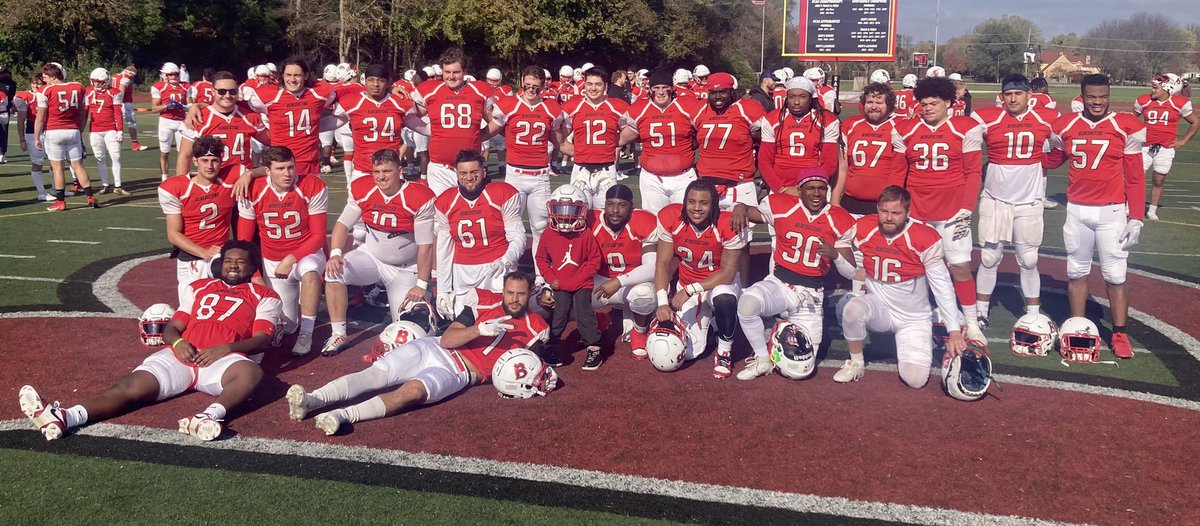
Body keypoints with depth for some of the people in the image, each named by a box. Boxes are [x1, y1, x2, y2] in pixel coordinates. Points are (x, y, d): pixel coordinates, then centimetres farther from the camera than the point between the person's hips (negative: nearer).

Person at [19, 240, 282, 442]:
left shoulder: (263, 297, 19)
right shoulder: (199, 288, 31)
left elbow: (262, 339, 3)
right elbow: (172, 327, 24)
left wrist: (225, 349, -15)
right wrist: (177, 341, -2)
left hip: (222, 360, -3)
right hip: (183, 354, 3)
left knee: (250, 372, -39)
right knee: (134, 386, -22)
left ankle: (210, 415, -64)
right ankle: (65, 417, -43)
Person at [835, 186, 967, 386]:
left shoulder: (925, 238, -17)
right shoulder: (863, 230, -8)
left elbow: (942, 286, -13)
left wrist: (955, 331, -14)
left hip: (914, 319, -1)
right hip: (878, 306, 2)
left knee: (915, 380, -16)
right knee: (852, 308, -34)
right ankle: (855, 363, -6)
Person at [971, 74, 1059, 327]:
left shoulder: (1048, 119, 1)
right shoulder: (986, 118, -6)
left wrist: (1041, 165, 4)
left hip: (1028, 202, 1)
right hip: (995, 200, -1)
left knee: (1029, 261, 8)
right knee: (989, 258, 5)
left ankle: (1033, 314, 18)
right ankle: (980, 311, 15)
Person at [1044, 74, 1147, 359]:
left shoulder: (1126, 127, -7)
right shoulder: (1065, 127, 1)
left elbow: (1135, 177, -5)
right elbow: (1051, 161, 18)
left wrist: (1136, 217, -8)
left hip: (1112, 211, -3)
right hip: (1076, 210, 3)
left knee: (1115, 275, 1)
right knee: (1077, 271, 13)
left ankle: (1120, 334, 12)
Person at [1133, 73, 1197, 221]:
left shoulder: (1180, 104, -5)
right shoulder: (1144, 101, -2)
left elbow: (1195, 122, 7)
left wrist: (1183, 141, 3)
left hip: (1165, 148, -1)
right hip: (1146, 146, 1)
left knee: (1159, 181, 6)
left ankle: (1152, 210, 20)